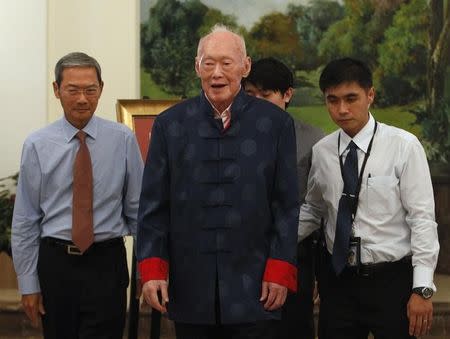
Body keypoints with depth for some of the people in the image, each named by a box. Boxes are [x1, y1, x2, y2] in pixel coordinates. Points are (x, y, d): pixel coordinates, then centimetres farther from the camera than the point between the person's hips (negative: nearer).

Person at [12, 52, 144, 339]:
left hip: (107, 264, -1)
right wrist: (28, 283, 1)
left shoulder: (123, 139, -2)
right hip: (55, 262, 1)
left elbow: (137, 207, 3)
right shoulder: (37, 145, -2)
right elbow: (25, 221, 1)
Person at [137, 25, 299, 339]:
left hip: (254, 289, -1)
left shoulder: (276, 123, 1)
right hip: (190, 288, 1)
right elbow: (153, 205, 5)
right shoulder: (170, 124, 4)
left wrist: (280, 272, -4)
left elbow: (287, 205, 1)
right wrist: (152, 269, -2)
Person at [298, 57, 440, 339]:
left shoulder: (403, 146, -10)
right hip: (338, 280, 4)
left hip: (392, 281, -3)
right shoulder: (321, 151, 3)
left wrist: (422, 289, -14)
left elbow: (422, 218, -10)